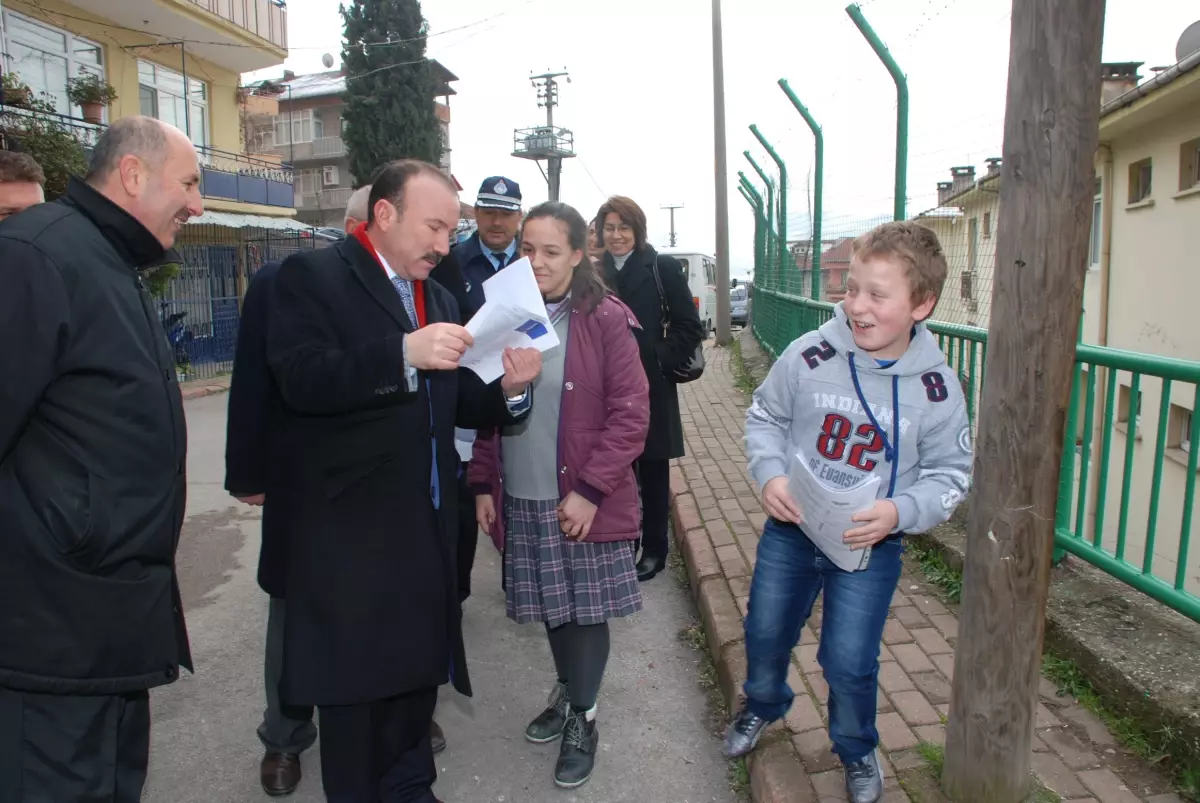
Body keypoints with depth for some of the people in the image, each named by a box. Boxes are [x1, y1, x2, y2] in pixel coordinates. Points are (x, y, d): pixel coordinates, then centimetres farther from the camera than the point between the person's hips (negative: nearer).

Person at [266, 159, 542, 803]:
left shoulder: (439, 298, 14)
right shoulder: (312, 276, -5)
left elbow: (457, 404, 11)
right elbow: (301, 380, -20)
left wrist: (508, 388, -10)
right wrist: (404, 353, -31)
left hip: (426, 526, 6)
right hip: (348, 528, -6)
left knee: (418, 666, 18)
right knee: (354, 681, 8)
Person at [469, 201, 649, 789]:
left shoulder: (606, 319, -9)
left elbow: (631, 413, -10)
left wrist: (590, 489, -15)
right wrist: (483, 484, 3)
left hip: (584, 501, -3)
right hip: (522, 499, 4)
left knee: (586, 609, 8)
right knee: (552, 606, 17)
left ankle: (581, 717, 28)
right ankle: (568, 692, 40)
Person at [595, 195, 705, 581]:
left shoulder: (663, 268, -3)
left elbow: (690, 328, -4)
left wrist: (659, 359, -12)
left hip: (651, 390, -3)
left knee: (653, 474, 9)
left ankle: (654, 550, 25)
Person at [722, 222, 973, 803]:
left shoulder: (935, 388, -14)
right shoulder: (809, 355, -15)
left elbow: (952, 473, -5)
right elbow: (764, 416, -1)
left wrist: (901, 511, -22)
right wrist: (769, 474, -18)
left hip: (869, 544, -1)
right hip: (790, 526, 2)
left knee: (849, 662, 5)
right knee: (766, 631, 18)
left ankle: (857, 750, 39)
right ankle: (763, 704, 52)